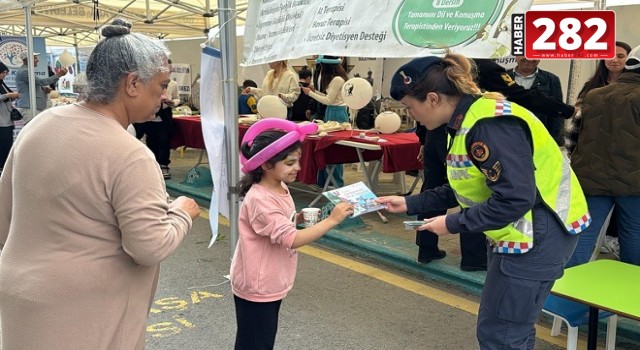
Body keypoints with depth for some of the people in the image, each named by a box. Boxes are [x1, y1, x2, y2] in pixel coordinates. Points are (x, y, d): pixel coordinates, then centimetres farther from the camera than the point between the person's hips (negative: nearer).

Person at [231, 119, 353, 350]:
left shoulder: (280, 189, 1)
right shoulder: (260, 200, -27)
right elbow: (291, 239, -31)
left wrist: (299, 218, -3)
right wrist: (332, 220, -30)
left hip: (270, 283, 9)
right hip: (256, 287, -9)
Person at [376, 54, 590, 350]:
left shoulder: (489, 126, -26)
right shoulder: (467, 120, 7)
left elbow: (515, 199, -29)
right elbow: (466, 189, 13)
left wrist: (454, 224, -20)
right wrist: (411, 204, 7)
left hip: (537, 233, -10)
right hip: (518, 231, 10)